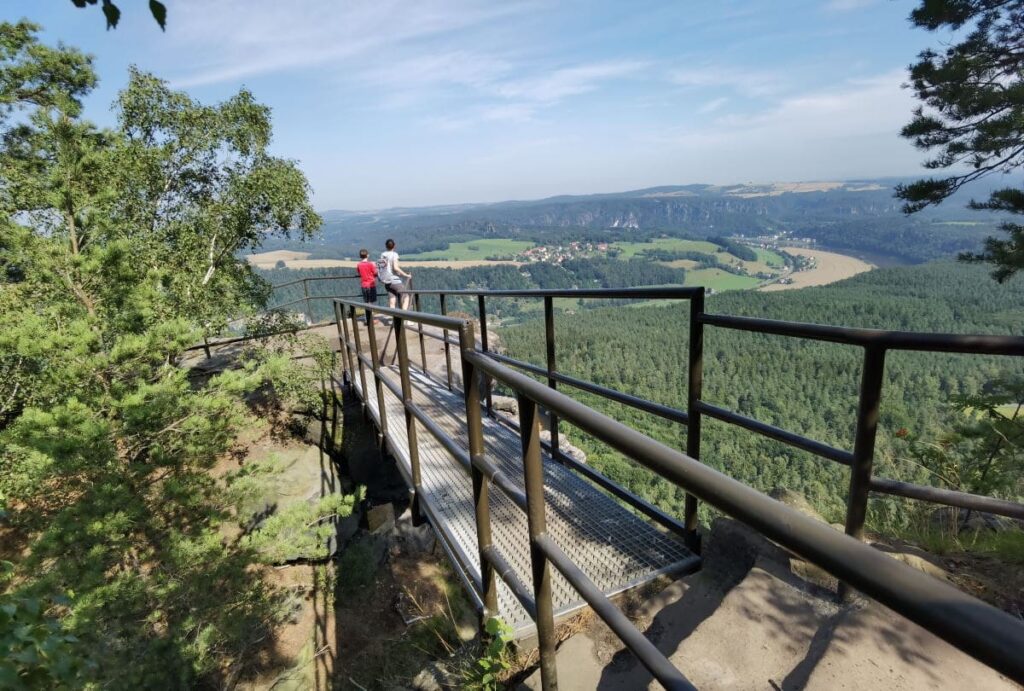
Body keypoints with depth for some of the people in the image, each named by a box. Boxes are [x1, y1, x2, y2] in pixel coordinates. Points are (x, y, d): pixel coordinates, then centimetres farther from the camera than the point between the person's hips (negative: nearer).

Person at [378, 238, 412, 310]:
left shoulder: (382, 255, 9)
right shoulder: (394, 254, -9)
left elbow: (378, 269, 13)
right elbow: (396, 268, -20)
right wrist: (406, 275, -13)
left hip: (386, 282, 6)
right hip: (395, 281, -6)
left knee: (392, 303, 6)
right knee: (406, 298, 2)